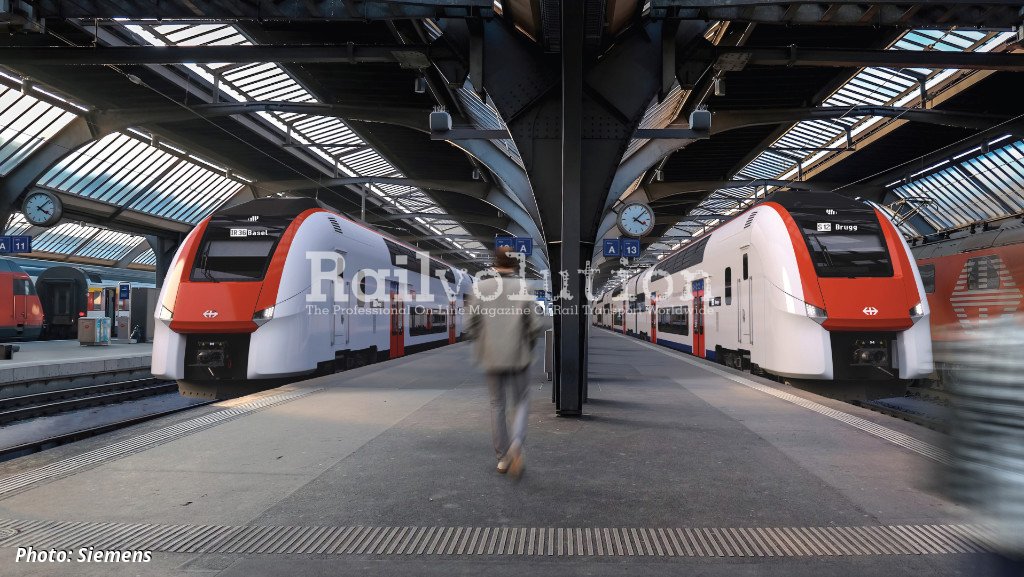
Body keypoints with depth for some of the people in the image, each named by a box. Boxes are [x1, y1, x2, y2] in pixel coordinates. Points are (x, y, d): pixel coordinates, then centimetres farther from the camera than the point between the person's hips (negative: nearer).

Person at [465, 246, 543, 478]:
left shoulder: (481, 287, -4)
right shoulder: (523, 287, -7)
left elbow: (471, 321, -2)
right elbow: (534, 325, -8)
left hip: (491, 356, 2)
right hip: (518, 356, -1)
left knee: (497, 404, 14)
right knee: (521, 402, 13)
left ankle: (503, 457, 19)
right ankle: (516, 443, -11)